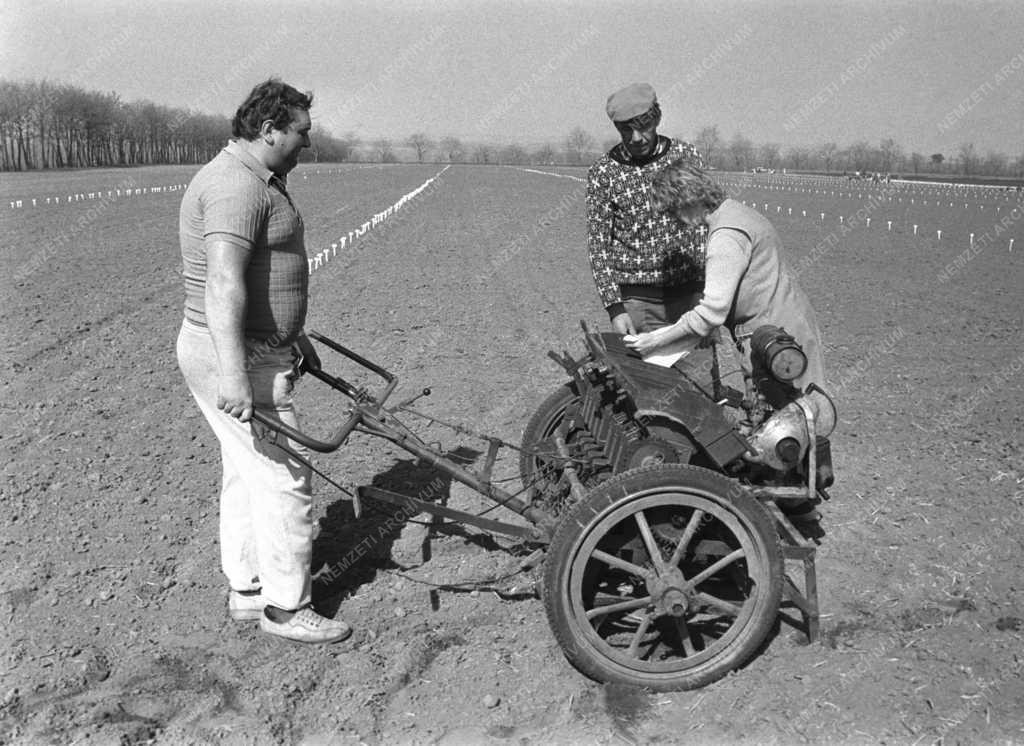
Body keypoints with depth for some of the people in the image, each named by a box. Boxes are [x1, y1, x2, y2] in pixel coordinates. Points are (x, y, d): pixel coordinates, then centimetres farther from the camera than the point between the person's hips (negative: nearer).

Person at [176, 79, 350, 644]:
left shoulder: (259, 182, 16)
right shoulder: (236, 185, -19)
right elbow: (223, 282, -31)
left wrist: (294, 339, 30)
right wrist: (232, 374, -37)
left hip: (256, 348, 11)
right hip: (236, 357, -11)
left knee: (248, 472, 17)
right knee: (284, 476, -5)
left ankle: (245, 588, 29)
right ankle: (285, 608, 8)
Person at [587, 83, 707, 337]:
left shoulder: (686, 154, 2)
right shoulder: (602, 172, -3)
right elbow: (598, 244, -3)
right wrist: (614, 308, -11)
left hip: (690, 293, 2)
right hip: (636, 299, -2)